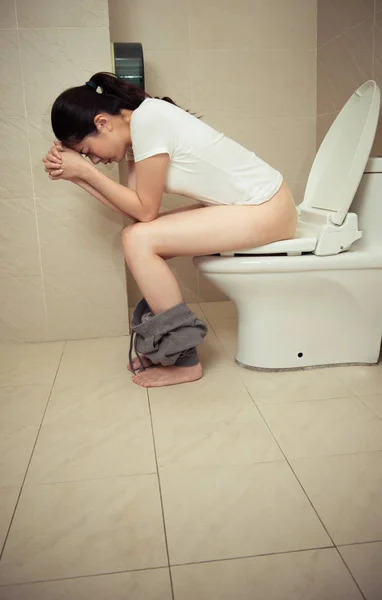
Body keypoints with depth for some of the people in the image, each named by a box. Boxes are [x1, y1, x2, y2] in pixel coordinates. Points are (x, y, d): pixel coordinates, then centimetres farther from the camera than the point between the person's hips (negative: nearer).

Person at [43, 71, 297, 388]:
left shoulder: (147, 119, -18)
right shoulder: (135, 133, 9)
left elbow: (145, 210, -15)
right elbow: (134, 207, 4)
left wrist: (85, 169, -9)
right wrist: (76, 174, 2)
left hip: (267, 210, -10)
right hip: (252, 203, 10)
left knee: (139, 240, -16)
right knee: (142, 236, 5)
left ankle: (184, 362, -4)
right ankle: (165, 345, 14)